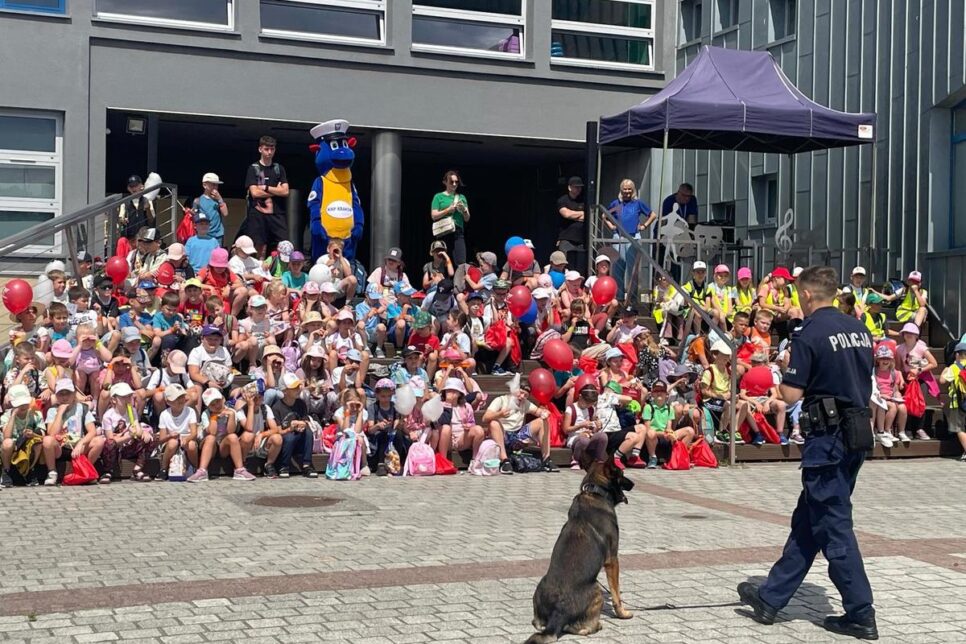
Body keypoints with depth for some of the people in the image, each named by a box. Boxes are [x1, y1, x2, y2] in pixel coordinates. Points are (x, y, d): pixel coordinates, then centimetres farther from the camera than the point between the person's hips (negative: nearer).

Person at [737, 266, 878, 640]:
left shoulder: (809, 333, -13)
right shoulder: (859, 329, 10)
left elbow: (791, 395, -15)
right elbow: (864, 382, 16)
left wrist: (782, 378, 5)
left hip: (828, 437, -8)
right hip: (858, 432, 8)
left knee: (834, 525, 0)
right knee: (807, 521, 14)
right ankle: (770, 598, 23)